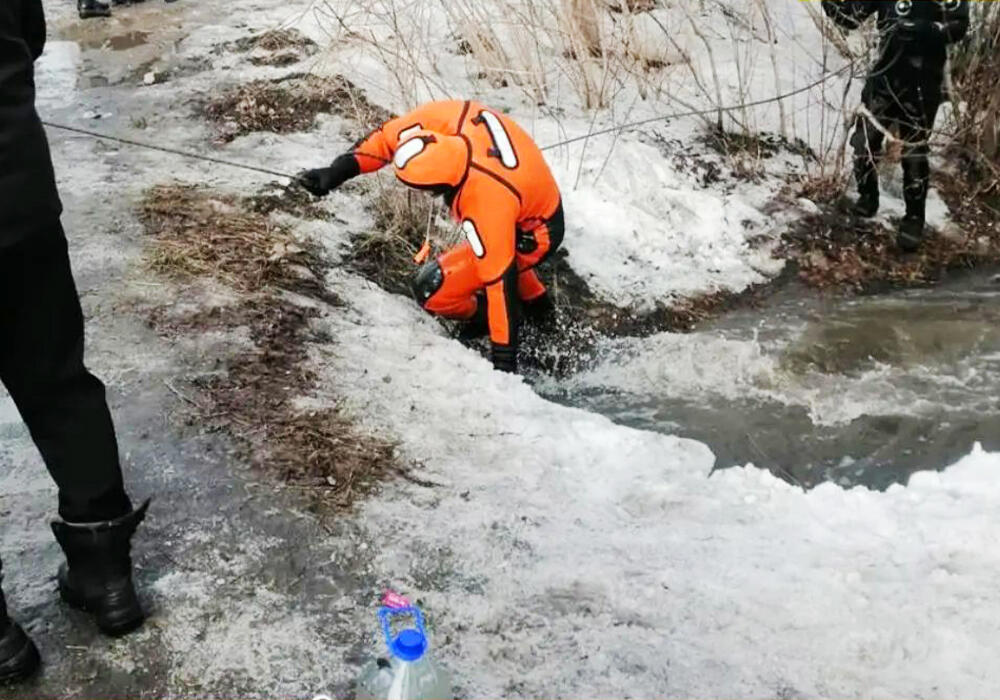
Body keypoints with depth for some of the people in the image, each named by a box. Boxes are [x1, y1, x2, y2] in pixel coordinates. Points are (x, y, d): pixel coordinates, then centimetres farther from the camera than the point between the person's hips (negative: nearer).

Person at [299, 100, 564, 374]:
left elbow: (498, 277, -35)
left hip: (530, 236, -8)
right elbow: (390, 136, -10)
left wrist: (504, 360, -28)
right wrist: (338, 171, -15)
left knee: (431, 288, -11)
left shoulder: (486, 204, -41)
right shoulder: (448, 116, -27)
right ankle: (536, 302, 52)